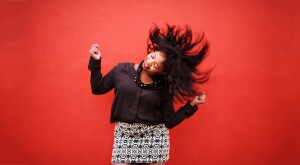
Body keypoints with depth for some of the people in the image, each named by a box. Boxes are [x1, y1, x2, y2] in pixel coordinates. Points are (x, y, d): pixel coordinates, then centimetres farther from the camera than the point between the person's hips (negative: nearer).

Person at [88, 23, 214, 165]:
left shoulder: (165, 88, -5)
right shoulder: (122, 69, -2)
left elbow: (169, 121, -2)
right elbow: (97, 89, 8)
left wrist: (192, 105, -9)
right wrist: (95, 62, 0)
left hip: (155, 138, -1)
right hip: (124, 136, 1)